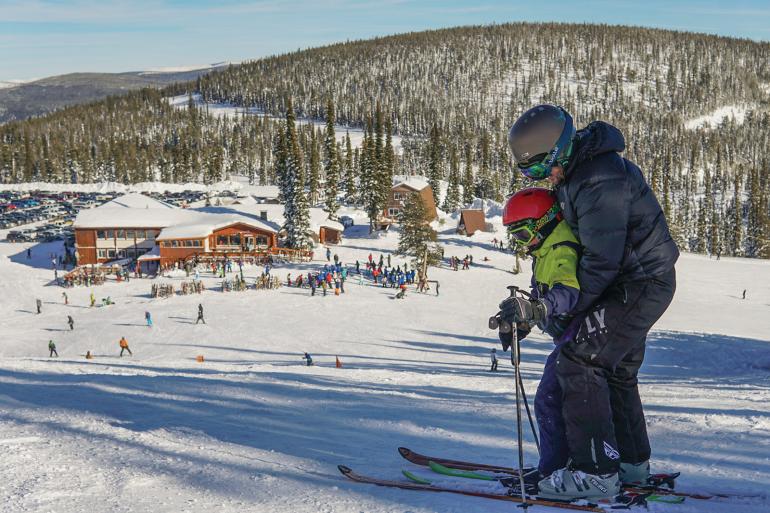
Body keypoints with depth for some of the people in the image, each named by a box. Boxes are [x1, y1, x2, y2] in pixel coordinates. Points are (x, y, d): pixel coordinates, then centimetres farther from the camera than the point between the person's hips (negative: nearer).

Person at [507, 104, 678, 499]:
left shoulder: (600, 181, -27)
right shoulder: (577, 167, 6)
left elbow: (602, 260, -26)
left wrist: (573, 311, -16)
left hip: (641, 284, -10)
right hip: (638, 282, 10)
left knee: (579, 361, -13)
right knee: (616, 369, 18)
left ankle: (596, 471, -9)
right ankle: (632, 461, 31)